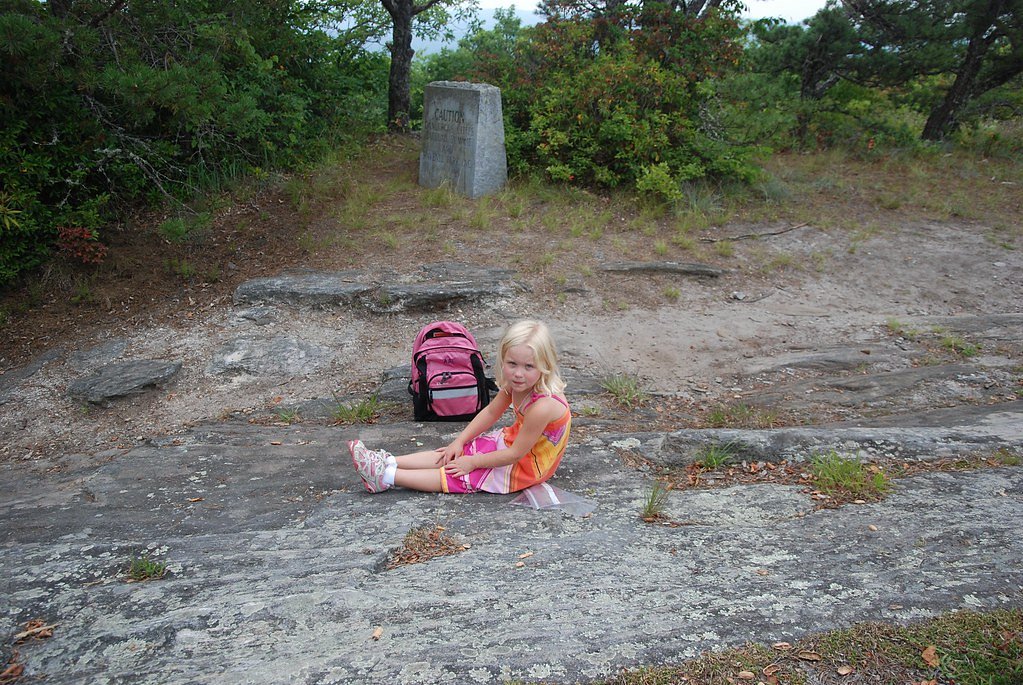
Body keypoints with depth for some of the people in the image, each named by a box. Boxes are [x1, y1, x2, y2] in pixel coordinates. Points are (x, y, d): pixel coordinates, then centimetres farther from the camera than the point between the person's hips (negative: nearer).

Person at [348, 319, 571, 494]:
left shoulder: (542, 407, -37)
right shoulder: (516, 383, -11)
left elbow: (516, 454, -27)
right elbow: (491, 412, 4)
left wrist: (472, 462, -18)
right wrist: (459, 441, -1)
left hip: (526, 466, -7)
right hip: (512, 440, 7)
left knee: (458, 475, -10)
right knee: (452, 454, 0)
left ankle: (387, 476, -10)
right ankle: (389, 462, 1)